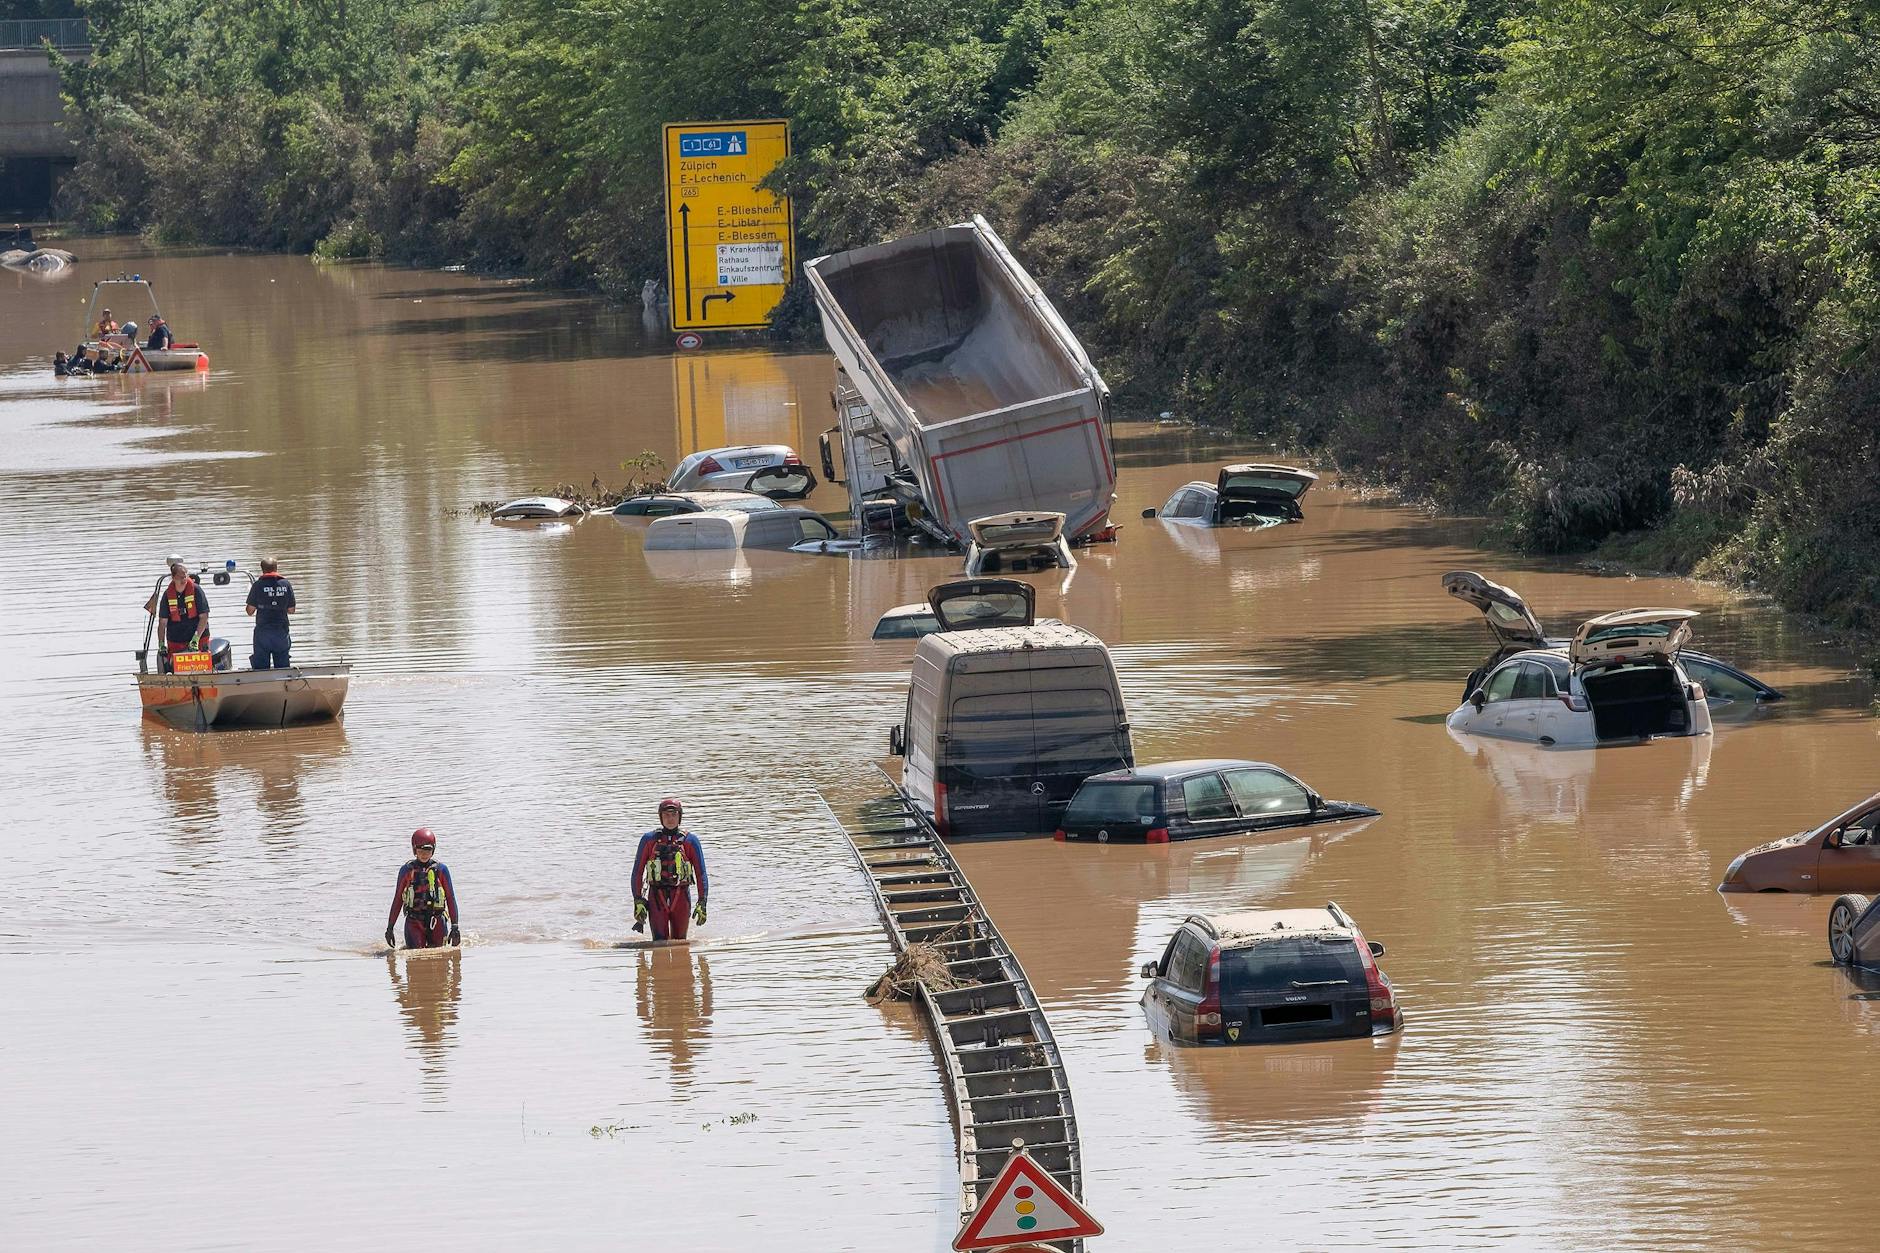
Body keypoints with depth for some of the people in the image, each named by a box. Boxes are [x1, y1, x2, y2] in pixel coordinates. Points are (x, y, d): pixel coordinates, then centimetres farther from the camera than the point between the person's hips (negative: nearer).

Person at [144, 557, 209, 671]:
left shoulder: (196, 590, -6)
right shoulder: (167, 594, -1)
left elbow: (204, 617, -7)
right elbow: (163, 622, 3)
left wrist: (196, 639, -16)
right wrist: (161, 644, -5)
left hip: (198, 637, -1)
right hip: (175, 642, 1)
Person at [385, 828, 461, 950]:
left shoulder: (441, 870, 2)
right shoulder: (407, 870, 2)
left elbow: (451, 898, 4)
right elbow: (397, 900, 7)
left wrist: (455, 927, -1)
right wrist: (390, 927, 6)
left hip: (436, 922, 0)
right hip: (414, 922, 0)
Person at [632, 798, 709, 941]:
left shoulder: (690, 841, 3)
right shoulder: (649, 839, 3)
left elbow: (701, 873, 2)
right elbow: (638, 872, 5)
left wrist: (702, 903, -7)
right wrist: (638, 901, -4)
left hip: (681, 898, 1)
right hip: (657, 897, -1)